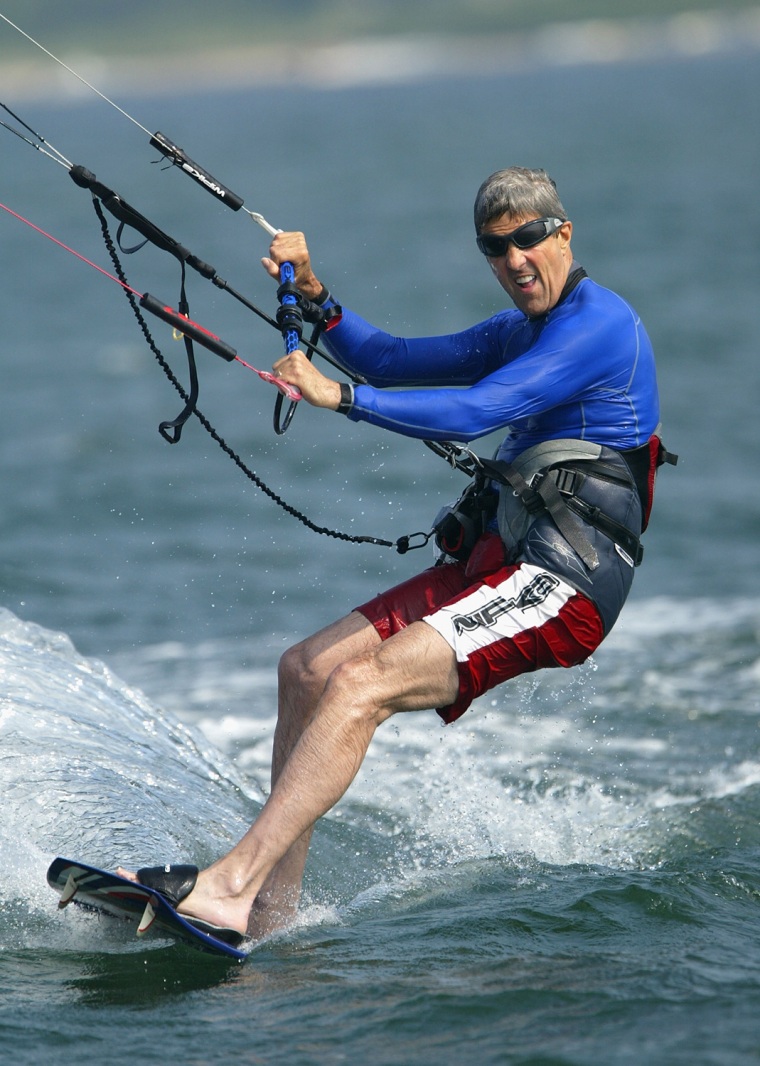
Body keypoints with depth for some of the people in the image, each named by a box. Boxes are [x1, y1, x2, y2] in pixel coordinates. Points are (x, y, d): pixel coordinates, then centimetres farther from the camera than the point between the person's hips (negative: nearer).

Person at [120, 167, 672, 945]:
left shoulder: (598, 321, -9)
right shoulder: (523, 332, 22)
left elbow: (479, 412, -22)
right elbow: (387, 361, 23)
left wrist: (342, 398, -25)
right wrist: (316, 298, 7)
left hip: (561, 586, -10)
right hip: (495, 561, 10)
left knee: (360, 686, -25)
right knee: (306, 669, 3)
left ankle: (229, 885, -31)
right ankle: (273, 911, 1)